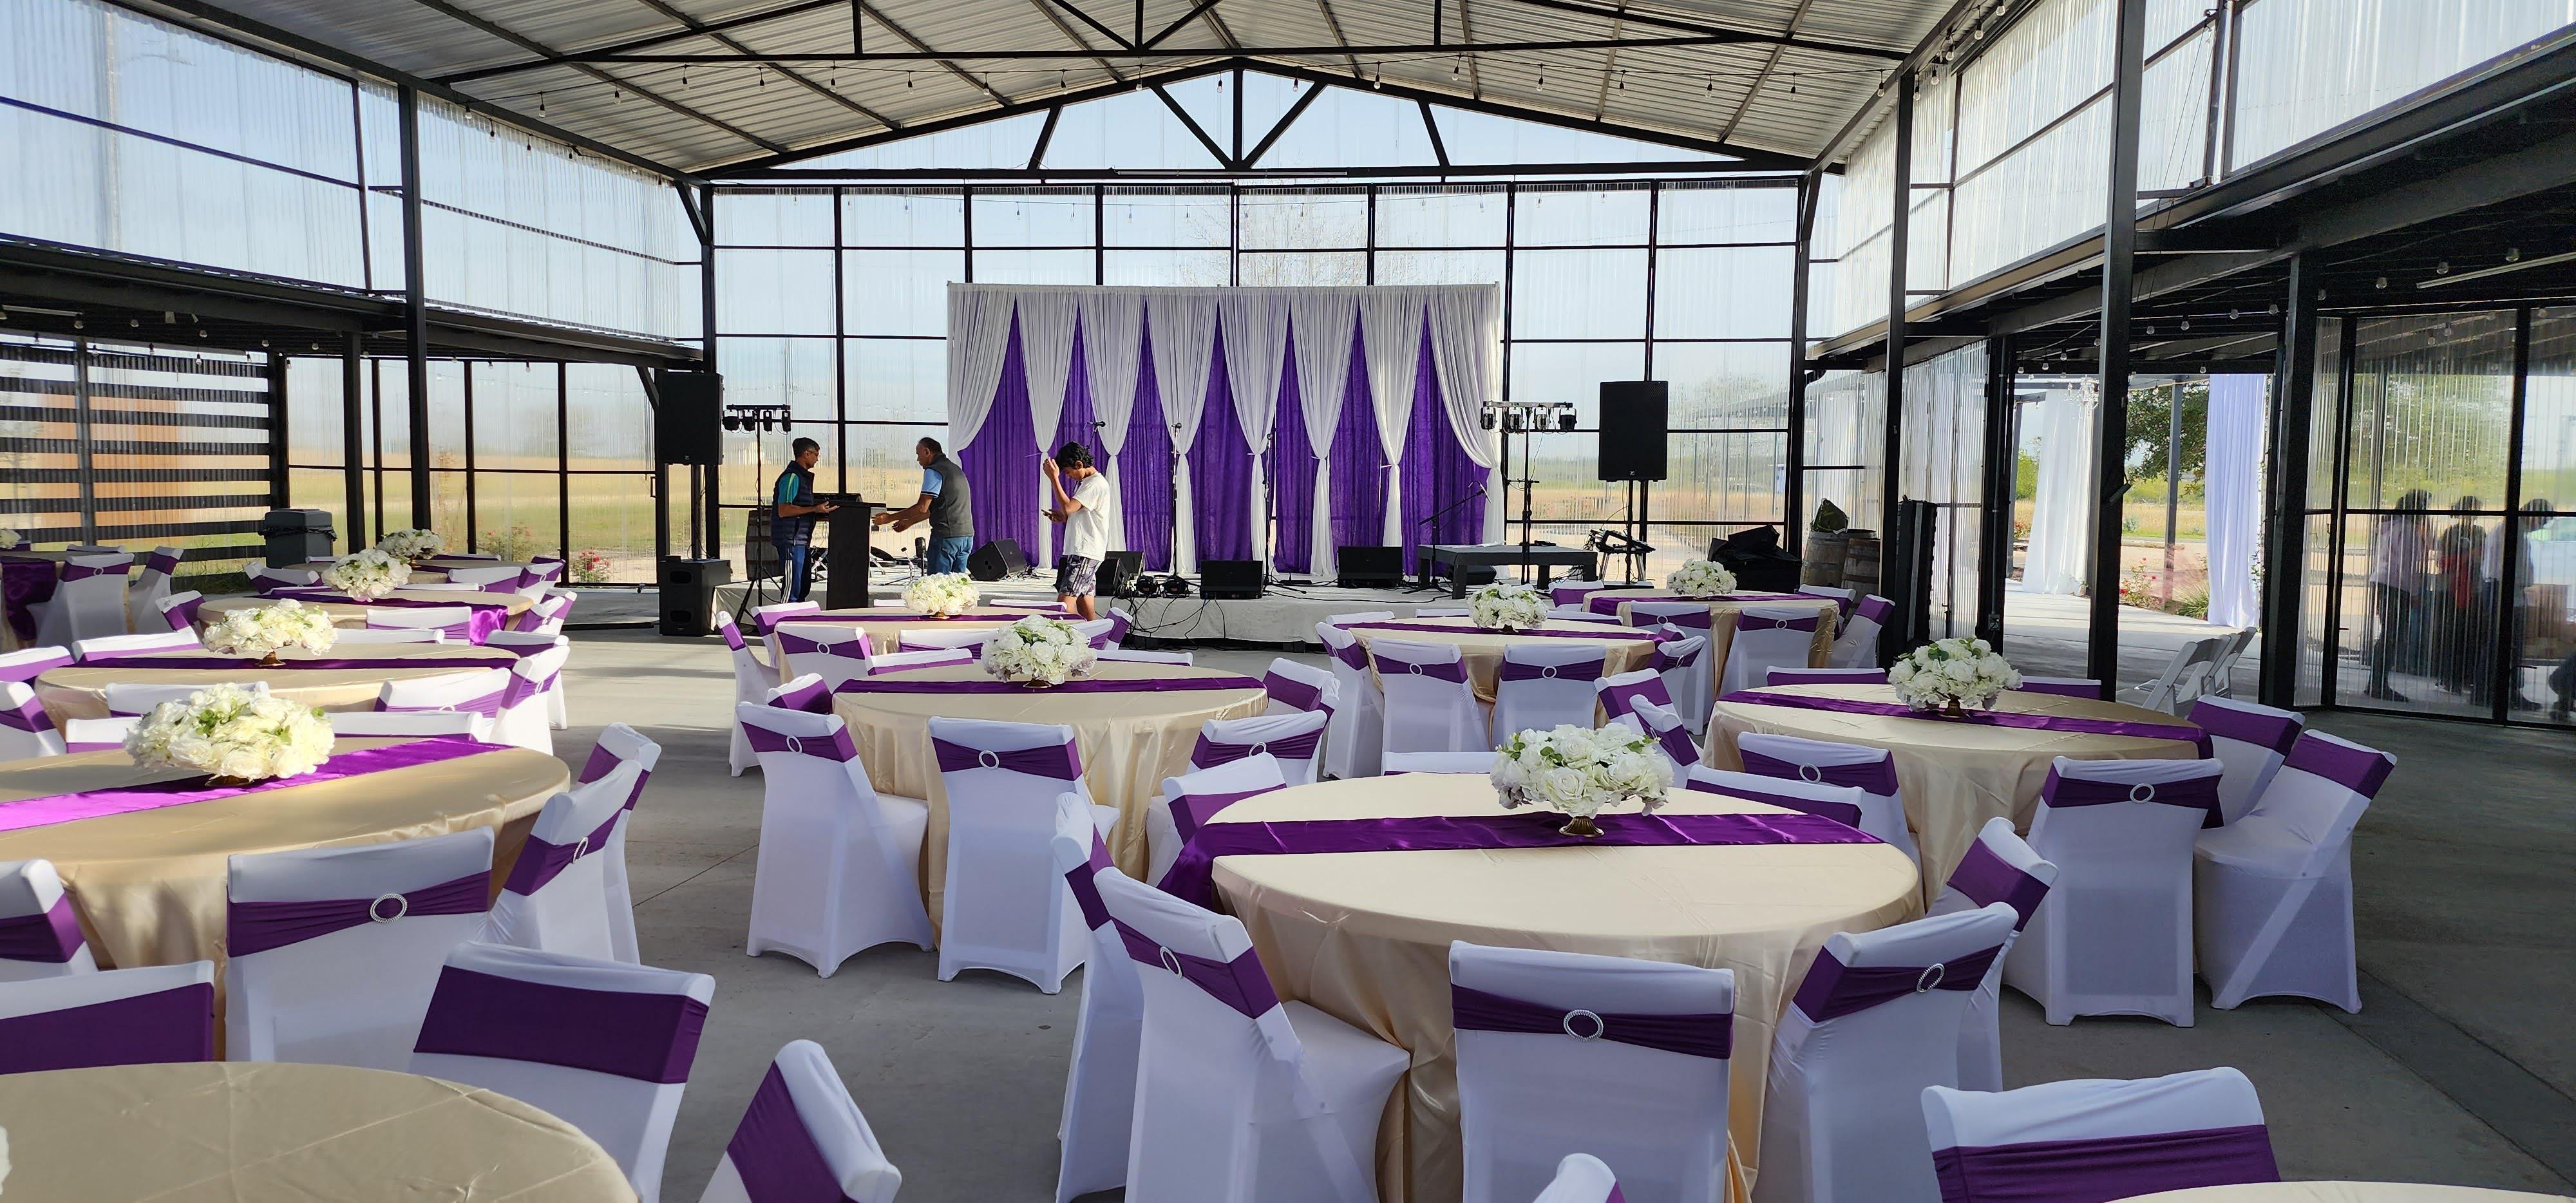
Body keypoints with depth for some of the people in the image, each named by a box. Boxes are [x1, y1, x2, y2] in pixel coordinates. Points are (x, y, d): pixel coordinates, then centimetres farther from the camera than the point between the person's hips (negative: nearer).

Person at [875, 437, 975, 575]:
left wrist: (890, 518, -4)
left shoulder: (933, 471, -8)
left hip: (946, 536, -9)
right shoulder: (956, 469, 21)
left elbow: (922, 508, -13)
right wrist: (910, 522, 30)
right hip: (967, 535, 9)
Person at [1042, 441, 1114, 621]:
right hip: (1079, 551, 10)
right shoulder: (1084, 482, 20)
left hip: (1086, 552, -10)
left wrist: (1054, 478, -18)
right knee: (1084, 599, 6)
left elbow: (1068, 507, -21)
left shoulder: (1096, 484, -12)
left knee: (1065, 598, -16)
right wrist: (1062, 517, 9)